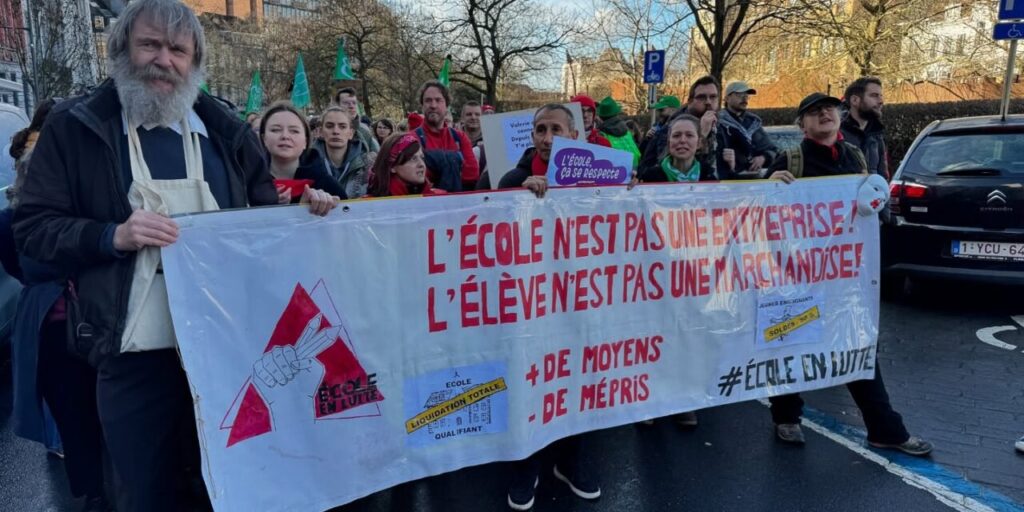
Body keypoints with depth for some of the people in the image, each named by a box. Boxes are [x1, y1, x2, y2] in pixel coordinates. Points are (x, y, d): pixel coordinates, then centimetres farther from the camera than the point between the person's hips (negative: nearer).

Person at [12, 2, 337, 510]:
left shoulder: (225, 129, 8)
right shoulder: (75, 125, -1)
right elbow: (32, 226, -2)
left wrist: (302, 209, -7)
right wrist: (113, 236, -18)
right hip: (136, 353, -2)